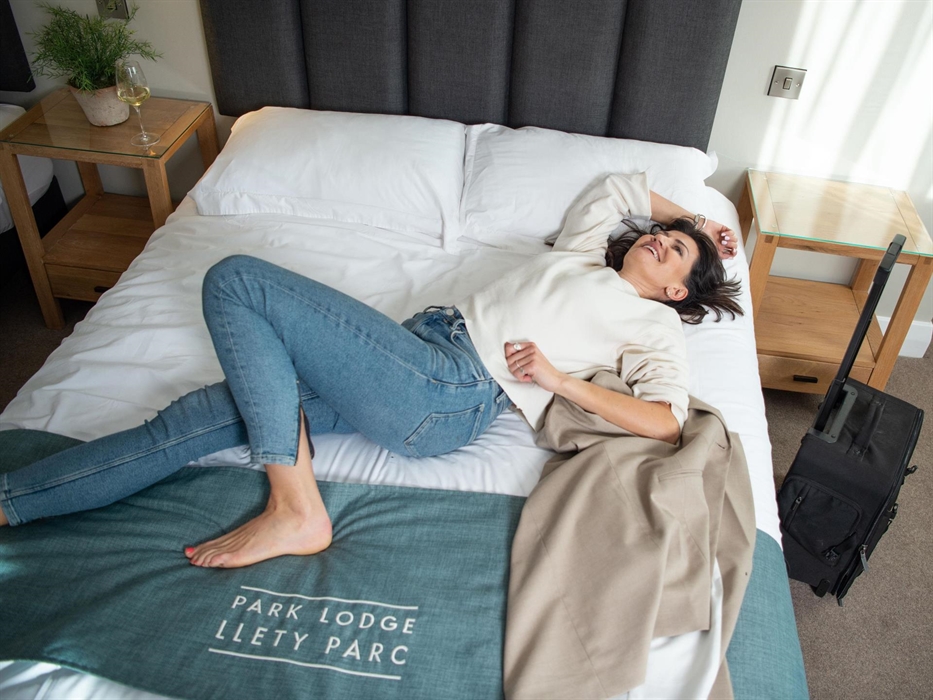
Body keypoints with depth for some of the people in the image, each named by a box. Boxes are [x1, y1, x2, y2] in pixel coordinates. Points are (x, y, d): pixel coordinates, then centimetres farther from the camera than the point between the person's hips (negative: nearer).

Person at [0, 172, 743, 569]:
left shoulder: (655, 324, 11)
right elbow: (620, 183, 44)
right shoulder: (585, 251, 29)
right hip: (426, 348, 7)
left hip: (450, 396, -7)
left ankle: (295, 511, -16)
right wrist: (688, 215, 48)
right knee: (201, 416, -1)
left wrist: (561, 379, -8)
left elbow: (666, 422, -6)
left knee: (235, 280, -15)